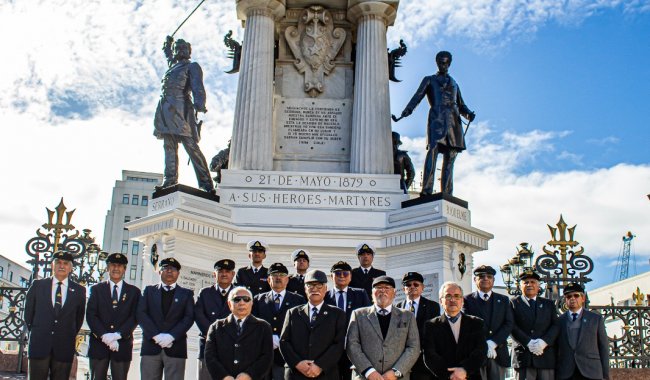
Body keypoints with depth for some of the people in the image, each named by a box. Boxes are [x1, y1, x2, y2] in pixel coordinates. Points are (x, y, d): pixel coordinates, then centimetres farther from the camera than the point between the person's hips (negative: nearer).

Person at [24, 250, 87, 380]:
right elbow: (28, 311, 12)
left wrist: (71, 336, 10)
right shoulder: (37, 285, 5)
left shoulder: (79, 290, 5)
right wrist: (33, 331, 10)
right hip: (39, 344, 0)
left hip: (64, 347, 0)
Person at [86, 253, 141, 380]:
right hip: (99, 344, 0)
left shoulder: (134, 291, 10)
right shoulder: (96, 289, 11)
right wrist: (104, 335, -13)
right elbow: (90, 315, 1)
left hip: (123, 344, 0)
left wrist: (117, 335, -14)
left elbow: (134, 317, 1)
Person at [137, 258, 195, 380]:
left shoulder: (186, 294, 14)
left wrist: (171, 336, -13)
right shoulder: (149, 291, 16)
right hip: (151, 345, 1)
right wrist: (156, 335, -10)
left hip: (176, 347, -1)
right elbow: (141, 314, 4)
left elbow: (189, 318, 2)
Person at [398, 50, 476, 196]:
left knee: (450, 157, -3)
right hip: (437, 117, -4)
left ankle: (447, 194, -6)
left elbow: (461, 105, 26)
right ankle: (426, 189, -32)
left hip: (453, 119, 4)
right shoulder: (429, 80, 21)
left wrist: (469, 114, 3)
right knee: (433, 150, -24)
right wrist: (408, 109, -15)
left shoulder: (454, 83, 32)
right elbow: (418, 96, 5)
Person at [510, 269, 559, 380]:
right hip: (523, 356, -2)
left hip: (546, 357, 3)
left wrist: (544, 342, -10)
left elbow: (555, 326, 8)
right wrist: (528, 343, -15)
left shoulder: (549, 304, 19)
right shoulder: (514, 303, 9)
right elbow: (512, 327, -2)